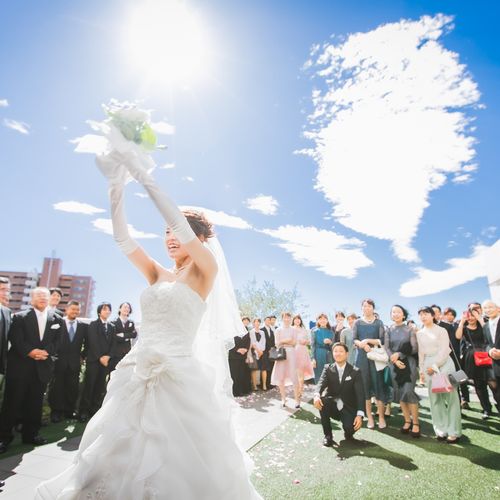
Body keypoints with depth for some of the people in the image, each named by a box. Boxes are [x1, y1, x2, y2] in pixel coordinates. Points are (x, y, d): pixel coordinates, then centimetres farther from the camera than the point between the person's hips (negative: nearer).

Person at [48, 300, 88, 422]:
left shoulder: (83, 326, 4)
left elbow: (87, 343, 12)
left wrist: (82, 355, 7)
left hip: (75, 362, 2)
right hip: (59, 361, -2)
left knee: (73, 388, 7)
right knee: (57, 388, 7)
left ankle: (69, 411, 21)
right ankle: (56, 412, 21)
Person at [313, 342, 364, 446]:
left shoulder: (355, 371, -6)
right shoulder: (328, 368, -3)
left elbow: (360, 394, -13)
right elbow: (321, 383, -18)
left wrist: (360, 414, -27)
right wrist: (317, 395, -42)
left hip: (348, 408, -1)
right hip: (332, 406, 1)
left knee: (350, 428, -29)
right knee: (322, 400, -30)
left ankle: (348, 433, 13)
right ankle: (328, 435, -9)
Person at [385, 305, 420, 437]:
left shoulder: (410, 329, 3)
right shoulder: (388, 331, 7)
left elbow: (414, 348, -2)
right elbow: (386, 348, 1)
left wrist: (399, 354, -10)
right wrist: (395, 361, -13)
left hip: (409, 363, -2)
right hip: (394, 365, 3)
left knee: (409, 391, -10)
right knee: (399, 393, 3)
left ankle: (415, 423, 1)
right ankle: (407, 421, 16)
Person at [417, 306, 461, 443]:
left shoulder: (441, 330, -2)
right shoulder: (420, 333, 11)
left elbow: (444, 351, -8)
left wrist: (435, 366, -12)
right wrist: (421, 369, 10)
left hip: (444, 363, -4)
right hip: (428, 365, 4)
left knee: (450, 396, -3)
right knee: (434, 398, 5)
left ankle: (454, 431, 4)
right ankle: (442, 429, 14)